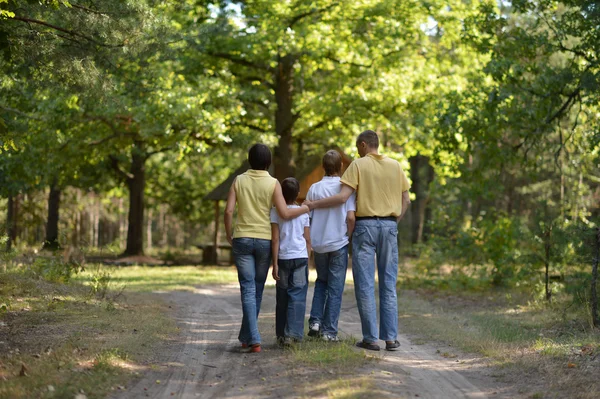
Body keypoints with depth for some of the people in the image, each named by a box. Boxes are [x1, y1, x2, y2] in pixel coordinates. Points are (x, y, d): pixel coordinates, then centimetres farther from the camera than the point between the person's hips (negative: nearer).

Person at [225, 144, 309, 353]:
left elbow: (228, 211, -4)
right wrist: (305, 208, 8)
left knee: (248, 290, -2)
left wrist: (229, 235, 10)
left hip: (242, 239, 0)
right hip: (264, 240, 0)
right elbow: (285, 213, -8)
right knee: (257, 289, 14)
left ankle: (253, 339, -13)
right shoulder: (273, 183, -4)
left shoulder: (239, 180, 1)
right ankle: (246, 336, 23)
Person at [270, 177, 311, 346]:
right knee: (298, 297, -1)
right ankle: (292, 334, -10)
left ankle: (281, 334, 16)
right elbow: (307, 239, 4)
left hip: (283, 258, 0)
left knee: (282, 297, 10)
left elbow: (275, 239, -6)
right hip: (300, 257, 0)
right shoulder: (303, 212, 2)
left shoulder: (276, 211, -2)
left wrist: (275, 263, -4)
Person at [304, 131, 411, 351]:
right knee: (388, 284, 7)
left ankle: (371, 338, 0)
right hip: (389, 225, 3)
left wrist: (313, 204, -3)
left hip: (365, 225, -3)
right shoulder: (395, 166, 8)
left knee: (365, 284, 1)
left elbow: (342, 197, -12)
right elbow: (406, 200, 10)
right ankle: (391, 337, 5)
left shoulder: (358, 165, -4)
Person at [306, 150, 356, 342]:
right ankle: (329, 331, 5)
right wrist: (349, 236, 2)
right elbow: (350, 217, -14)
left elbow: (307, 218, 2)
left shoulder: (314, 188, 1)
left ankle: (315, 320, 10)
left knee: (321, 281, 23)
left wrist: (308, 243, 12)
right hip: (338, 243, -3)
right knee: (335, 287, 5)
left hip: (318, 244, 3)